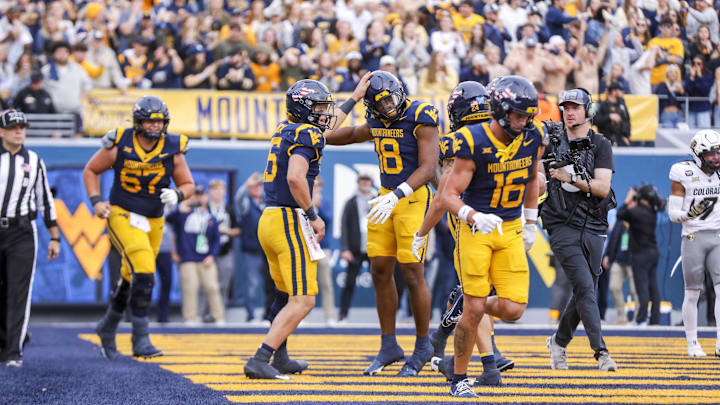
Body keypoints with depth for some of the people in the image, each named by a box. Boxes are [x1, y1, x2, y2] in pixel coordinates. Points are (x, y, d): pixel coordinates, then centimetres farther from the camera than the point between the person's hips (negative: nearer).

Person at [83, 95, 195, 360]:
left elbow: (188, 184, 5)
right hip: (122, 216, -4)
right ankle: (141, 338, -16)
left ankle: (108, 328, 39)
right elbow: (91, 171, 4)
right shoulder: (119, 145, -11)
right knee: (143, 272, -22)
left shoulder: (172, 149, -5)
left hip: (152, 221, 4)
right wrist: (96, 201, -9)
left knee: (131, 279, 16)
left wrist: (177, 194, -18)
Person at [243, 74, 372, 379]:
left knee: (286, 294, 24)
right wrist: (313, 216, -16)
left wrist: (355, 97, 44)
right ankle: (259, 362, -15)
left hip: (268, 220, 10)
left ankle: (280, 359, 32)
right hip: (291, 220, -10)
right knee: (302, 301, -8)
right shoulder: (306, 135, -12)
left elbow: (326, 126, 37)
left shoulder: (286, 130, 17)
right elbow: (295, 178, -27)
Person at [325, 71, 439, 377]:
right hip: (387, 196, 7)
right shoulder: (379, 120, 7)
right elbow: (355, 134, 31)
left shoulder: (421, 118, -15)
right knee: (380, 271, 6)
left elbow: (428, 168, -22)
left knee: (412, 274, -6)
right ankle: (389, 346, 16)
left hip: (413, 198, -7)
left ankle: (422, 345, 10)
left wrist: (396, 197, -32)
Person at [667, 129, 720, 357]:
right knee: (692, 294, 2)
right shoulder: (684, 175, -6)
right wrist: (691, 214, -23)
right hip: (693, 237, -3)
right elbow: (673, 213, -7)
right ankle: (692, 344, 14)